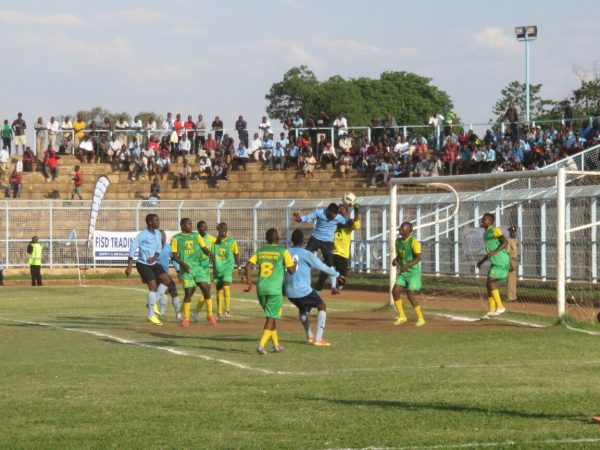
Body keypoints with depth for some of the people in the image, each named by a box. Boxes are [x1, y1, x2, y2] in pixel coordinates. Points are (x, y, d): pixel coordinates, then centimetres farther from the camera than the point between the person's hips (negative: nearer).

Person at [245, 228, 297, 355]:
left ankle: (276, 345, 26)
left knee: (270, 316, 19)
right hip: (275, 289, -5)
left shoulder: (260, 251, 10)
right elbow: (291, 270, -2)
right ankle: (261, 344, -21)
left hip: (261, 288, 5)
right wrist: (295, 263, 18)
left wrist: (249, 283, 2)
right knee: (271, 318, -3)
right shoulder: (283, 252, -2)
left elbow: (248, 266, 0)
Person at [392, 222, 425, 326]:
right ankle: (401, 317, 9)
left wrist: (407, 265, -35)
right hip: (403, 272, 7)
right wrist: (395, 260, -4)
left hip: (413, 272, -7)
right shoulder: (398, 241, 6)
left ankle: (420, 319, 4)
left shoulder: (413, 241, -16)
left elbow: (418, 258, -22)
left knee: (410, 295, -12)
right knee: (395, 291, -5)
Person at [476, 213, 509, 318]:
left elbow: (505, 242, -21)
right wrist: (482, 261, 24)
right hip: (495, 262, 10)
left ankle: (500, 307, -11)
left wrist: (495, 252, -31)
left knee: (491, 282, -15)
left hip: (501, 261, -10)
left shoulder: (495, 231, -11)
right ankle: (492, 311, 14)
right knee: (488, 284, 8)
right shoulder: (486, 234, 17)